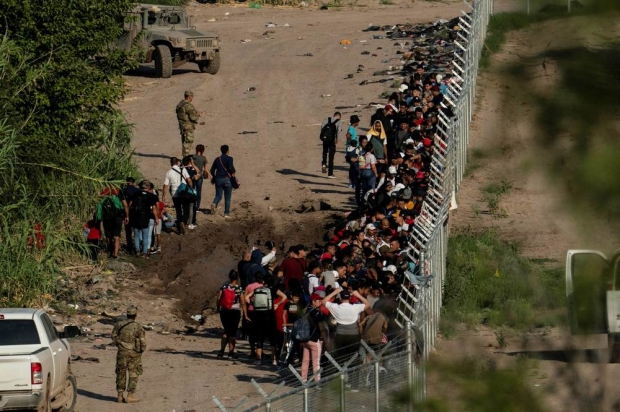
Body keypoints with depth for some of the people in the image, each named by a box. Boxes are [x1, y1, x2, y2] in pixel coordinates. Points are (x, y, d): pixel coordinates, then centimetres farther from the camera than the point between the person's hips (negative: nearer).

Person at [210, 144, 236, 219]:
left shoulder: (217, 159, 8)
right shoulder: (229, 159, -8)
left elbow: (212, 170, 9)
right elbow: (231, 168, -22)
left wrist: (214, 178, 24)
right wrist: (233, 172, -1)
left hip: (218, 179, 4)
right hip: (227, 179, -4)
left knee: (218, 195, 10)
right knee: (227, 197, 6)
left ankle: (214, 204, -22)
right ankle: (226, 213, 6)